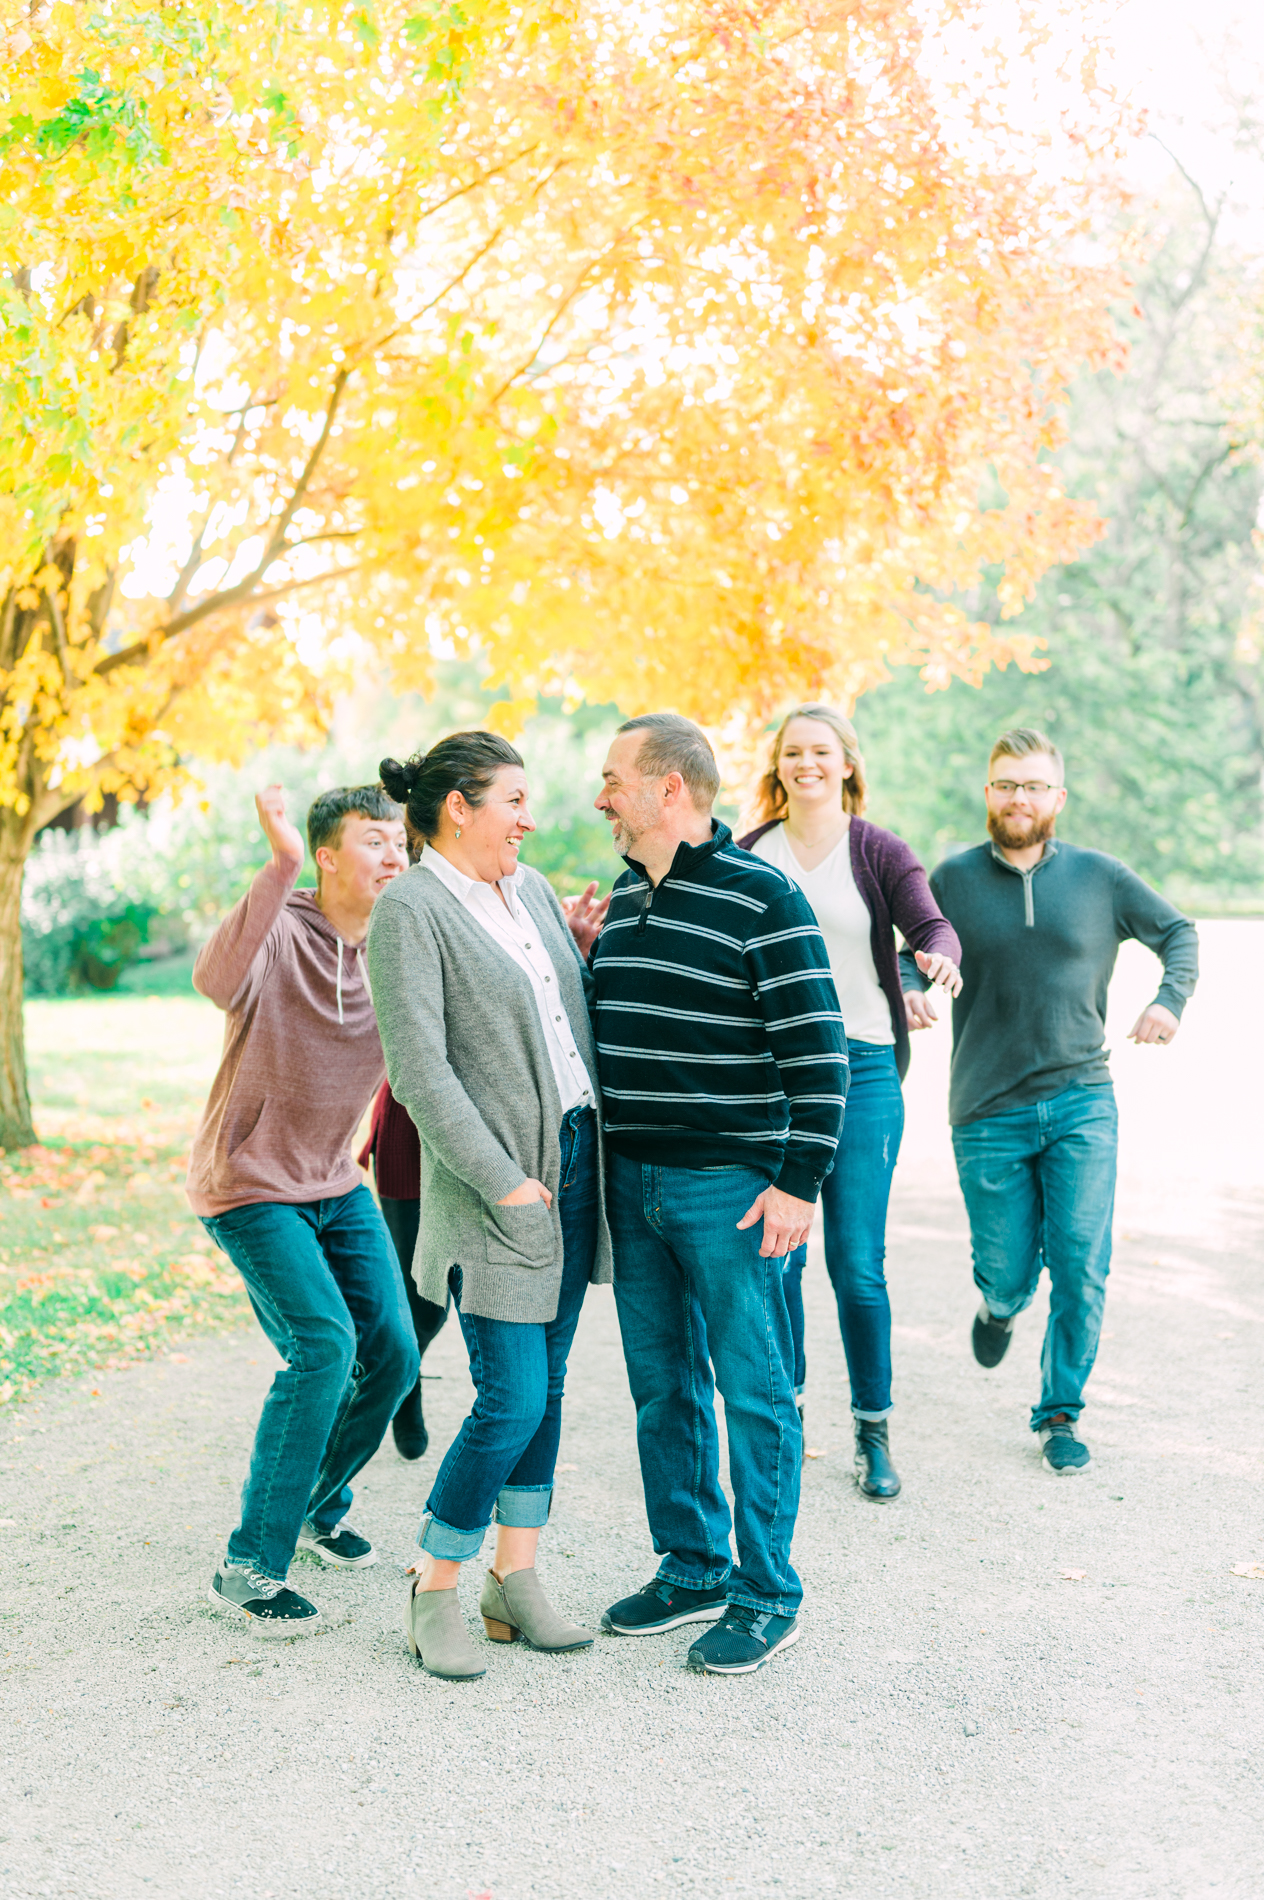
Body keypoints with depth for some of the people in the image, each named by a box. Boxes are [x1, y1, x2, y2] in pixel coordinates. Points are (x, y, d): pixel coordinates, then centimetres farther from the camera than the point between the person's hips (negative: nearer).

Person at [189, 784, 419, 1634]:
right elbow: (218, 980, -43)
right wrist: (279, 866, -52)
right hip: (250, 1186, -7)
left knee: (392, 1356, 5)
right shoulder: (279, 932, -21)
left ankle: (317, 1506, 31)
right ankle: (251, 1564, -9)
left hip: (337, 1184, 7)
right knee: (323, 1345, -20)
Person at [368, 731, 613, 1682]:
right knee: (512, 1400, -7)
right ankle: (434, 1594, 12)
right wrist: (502, 1180, -17)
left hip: (577, 1161, 8)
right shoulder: (410, 910, -11)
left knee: (548, 1385, 11)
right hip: (494, 1183, -7)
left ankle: (517, 1586, 22)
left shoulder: (531, 889, 13)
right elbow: (420, 1070, -17)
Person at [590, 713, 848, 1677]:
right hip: (632, 1181, 8)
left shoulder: (762, 898, -12)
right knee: (662, 1385, 14)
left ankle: (767, 1595, 13)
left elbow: (818, 1049, -14)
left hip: (731, 1187, -7)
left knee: (754, 1390, 2)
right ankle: (692, 1567, 28)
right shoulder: (625, 894, 12)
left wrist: (799, 1182, -17)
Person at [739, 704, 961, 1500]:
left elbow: (930, 926, -13)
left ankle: (874, 1432, 14)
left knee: (858, 1263, -1)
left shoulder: (879, 852, 2)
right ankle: (784, 1409, 22)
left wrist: (938, 957, -33)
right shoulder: (747, 856, 9)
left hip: (861, 1068, -2)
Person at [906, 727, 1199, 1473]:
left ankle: (1062, 1412, 13)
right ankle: (1001, 1305, 41)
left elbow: (1178, 931, 16)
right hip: (989, 1114, 0)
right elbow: (914, 956, 10)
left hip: (1082, 1104, 1)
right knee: (1008, 1273, 4)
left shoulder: (1099, 876, 4)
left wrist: (1170, 999, -1)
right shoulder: (954, 878, 2)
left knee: (1082, 1269, -5)